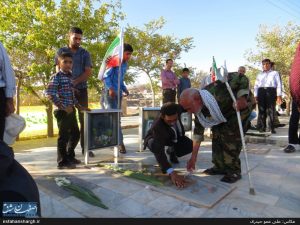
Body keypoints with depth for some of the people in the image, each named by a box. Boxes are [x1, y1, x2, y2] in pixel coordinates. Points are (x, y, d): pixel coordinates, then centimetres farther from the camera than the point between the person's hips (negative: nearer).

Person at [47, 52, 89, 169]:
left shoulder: (70, 76, 15)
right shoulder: (56, 77, -10)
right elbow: (50, 93, -19)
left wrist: (79, 106, 16)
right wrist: (63, 107, -21)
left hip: (71, 110, 9)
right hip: (62, 111, -9)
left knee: (75, 134, 16)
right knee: (64, 136, -1)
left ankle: (70, 156, 32)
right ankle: (62, 161, 12)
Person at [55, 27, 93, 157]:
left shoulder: (85, 53, 9)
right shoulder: (61, 52, 8)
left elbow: (88, 72, -1)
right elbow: (59, 71, 1)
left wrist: (74, 82, -14)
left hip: (81, 89, 1)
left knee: (84, 118, -1)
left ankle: (85, 147, 4)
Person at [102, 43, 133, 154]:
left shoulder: (125, 64, 15)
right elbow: (106, 76, -12)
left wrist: (124, 89, 8)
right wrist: (110, 88, -23)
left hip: (119, 93, 8)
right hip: (110, 92, -8)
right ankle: (120, 142, -5)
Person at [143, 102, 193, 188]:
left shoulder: (177, 109, -31)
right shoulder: (157, 126, -46)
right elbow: (158, 151, -54)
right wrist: (172, 173, -64)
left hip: (173, 136, 5)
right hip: (155, 139, -5)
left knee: (191, 145, -17)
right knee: (155, 146, -39)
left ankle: (171, 151, 13)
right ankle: (161, 160, -3)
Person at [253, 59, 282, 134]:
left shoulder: (275, 73, 18)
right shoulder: (259, 75, 25)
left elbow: (279, 84, 8)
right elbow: (256, 86, 17)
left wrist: (279, 96, -5)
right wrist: (255, 96, 4)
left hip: (271, 91, -2)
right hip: (261, 92, 2)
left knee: (271, 110, -8)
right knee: (261, 110, -4)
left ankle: (271, 128, -7)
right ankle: (262, 127, -3)